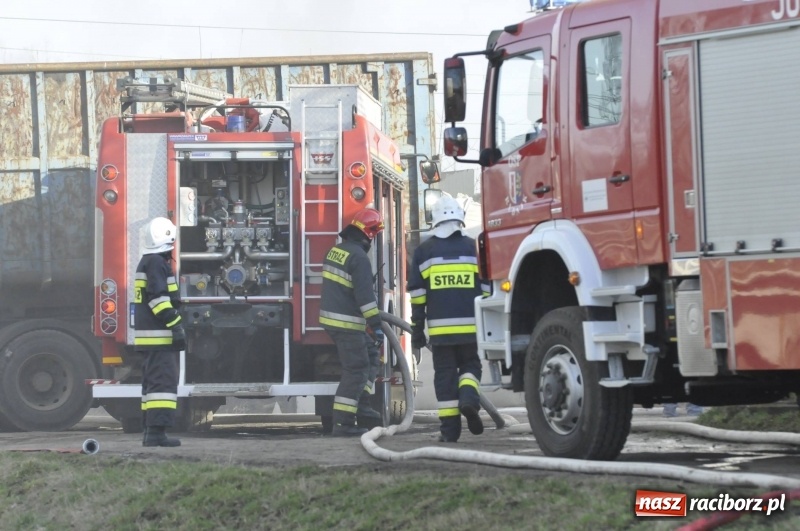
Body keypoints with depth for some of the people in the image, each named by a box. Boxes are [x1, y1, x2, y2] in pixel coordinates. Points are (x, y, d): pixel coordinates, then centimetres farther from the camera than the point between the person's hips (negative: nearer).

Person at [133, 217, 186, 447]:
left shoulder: (147, 262, 21)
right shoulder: (157, 263, -12)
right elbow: (159, 297, -21)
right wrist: (176, 325, -21)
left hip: (147, 335, 11)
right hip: (159, 335, -11)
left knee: (153, 382, 12)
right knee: (163, 381, -13)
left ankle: (151, 431, 14)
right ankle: (157, 432, -18)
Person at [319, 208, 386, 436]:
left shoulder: (335, 250, 12)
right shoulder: (359, 257, -18)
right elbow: (365, 295, -22)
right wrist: (376, 326, -19)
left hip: (330, 317, 9)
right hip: (347, 323, -9)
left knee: (370, 356, 19)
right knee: (355, 370, -5)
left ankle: (361, 407, 17)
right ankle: (343, 423, -8)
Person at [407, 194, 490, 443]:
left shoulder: (423, 251, 5)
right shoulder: (473, 248, 4)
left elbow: (417, 294, 4)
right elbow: (486, 289, 5)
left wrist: (417, 329, 9)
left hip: (440, 327, 0)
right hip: (470, 326, 0)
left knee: (445, 373, 5)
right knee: (470, 365, 15)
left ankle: (449, 427, 2)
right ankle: (469, 396, -15)